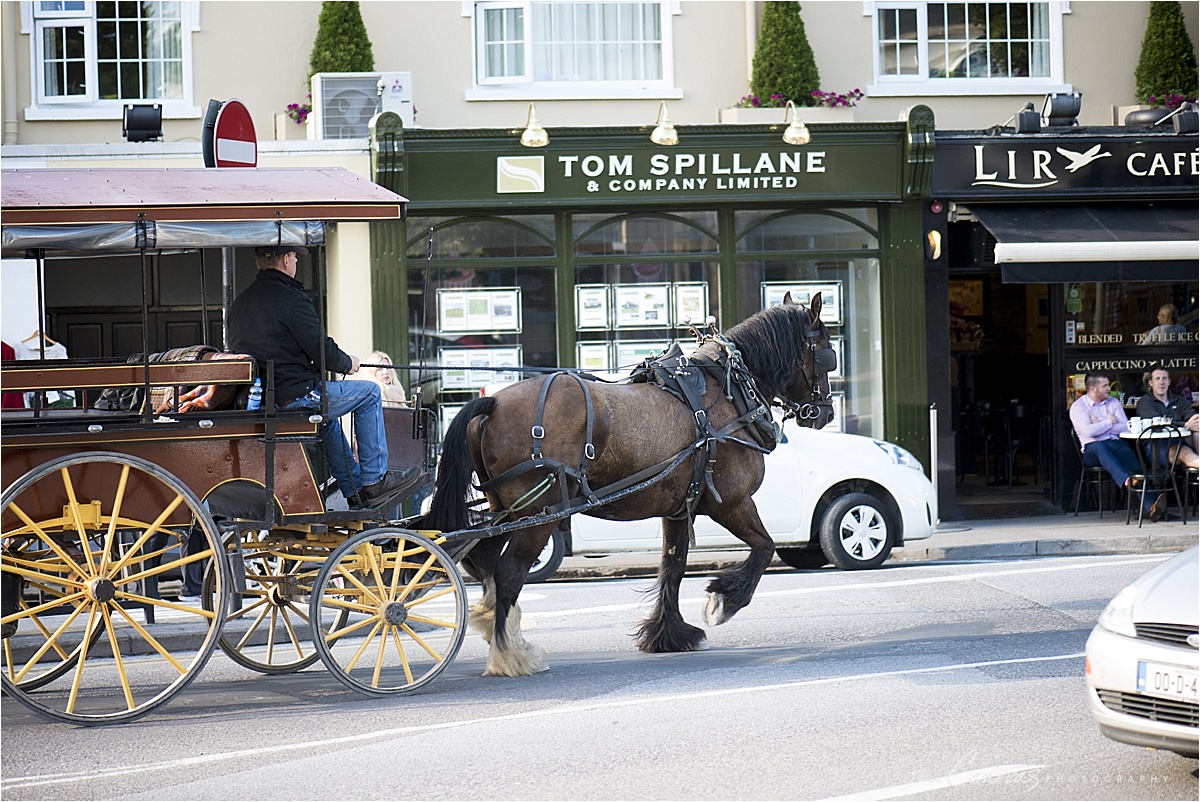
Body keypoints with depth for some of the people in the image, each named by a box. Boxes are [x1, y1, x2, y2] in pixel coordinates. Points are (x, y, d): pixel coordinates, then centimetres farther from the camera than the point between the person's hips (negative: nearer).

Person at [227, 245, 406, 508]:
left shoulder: (239, 302, 10)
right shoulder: (291, 299, -15)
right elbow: (322, 350, -16)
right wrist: (348, 363, 6)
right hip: (295, 396, -9)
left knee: (328, 414, 35)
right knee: (369, 393, 9)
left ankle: (354, 491, 36)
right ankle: (373, 481, 12)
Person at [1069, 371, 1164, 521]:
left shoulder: (1113, 403, 20)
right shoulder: (1078, 406, 6)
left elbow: (1126, 427, 8)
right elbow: (1088, 431, -12)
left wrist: (1100, 426, -1)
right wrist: (1110, 422, 1)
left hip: (1117, 444, 3)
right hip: (1092, 449, -3)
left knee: (1129, 453, -32)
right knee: (1100, 447, -39)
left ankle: (1151, 505, -51)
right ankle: (1126, 481, -66)